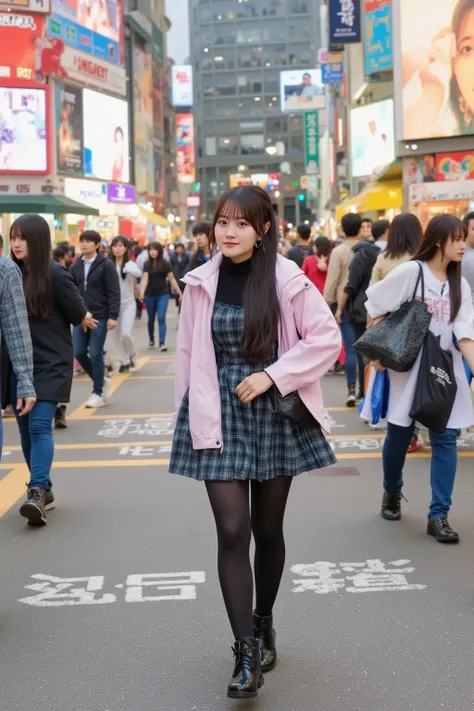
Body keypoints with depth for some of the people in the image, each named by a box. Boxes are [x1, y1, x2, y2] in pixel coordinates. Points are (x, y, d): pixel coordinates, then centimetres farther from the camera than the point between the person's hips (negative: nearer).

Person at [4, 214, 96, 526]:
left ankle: (36, 493, -20)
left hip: (49, 364, -6)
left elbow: (79, 315, -3)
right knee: (26, 429, 10)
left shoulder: (55, 275, -12)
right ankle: (44, 490, 23)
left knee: (40, 426, -15)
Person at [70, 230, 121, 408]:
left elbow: (114, 292, -9)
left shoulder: (106, 264, -6)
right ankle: (102, 381, 23)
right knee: (79, 352, 2)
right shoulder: (76, 266, 8)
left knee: (95, 354, -3)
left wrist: (112, 316, -16)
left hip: (100, 317, -5)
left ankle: (98, 393, 11)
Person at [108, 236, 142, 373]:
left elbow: (138, 273, -27)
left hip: (128, 303, -3)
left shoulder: (129, 264, -6)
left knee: (126, 334, -15)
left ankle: (131, 355, 15)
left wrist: (124, 268, -36)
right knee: (113, 336, 5)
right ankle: (124, 361, 23)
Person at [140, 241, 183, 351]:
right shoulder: (147, 264, 0)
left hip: (163, 294, -2)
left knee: (161, 318, -13)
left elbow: (172, 279, 0)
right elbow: (145, 279, -11)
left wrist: (180, 293, -2)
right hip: (150, 295, 2)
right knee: (151, 319, 14)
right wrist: (142, 292, -27)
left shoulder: (165, 264, -3)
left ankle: (162, 343, -15)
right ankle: (151, 339, 35)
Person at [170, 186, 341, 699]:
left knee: (267, 532, 12)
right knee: (232, 532, -7)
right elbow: (187, 353, 6)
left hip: (274, 416, -1)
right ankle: (246, 654, 0)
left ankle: (264, 626, 35)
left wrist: (272, 375, -15)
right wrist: (189, 419, 8)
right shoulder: (202, 283, 0)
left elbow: (327, 338, -7)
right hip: (219, 417, 1)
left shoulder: (287, 279, -7)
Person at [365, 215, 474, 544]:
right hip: (408, 367, -3)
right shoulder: (411, 272, -7)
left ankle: (439, 515, 3)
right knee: (400, 435, 7)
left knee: (445, 438, -2)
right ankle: (392, 494, 33)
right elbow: (376, 308, -3)